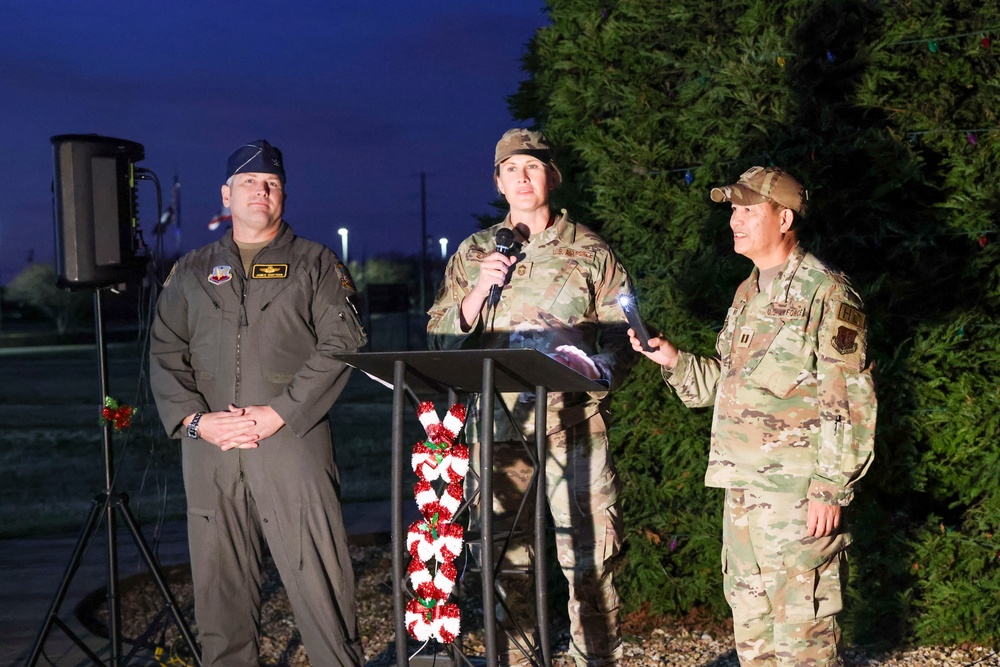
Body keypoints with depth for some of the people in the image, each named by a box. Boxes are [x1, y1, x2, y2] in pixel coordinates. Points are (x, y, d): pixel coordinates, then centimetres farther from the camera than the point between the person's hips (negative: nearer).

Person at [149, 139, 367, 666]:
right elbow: (165, 355, 12)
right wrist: (195, 419, -6)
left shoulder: (315, 265, 9)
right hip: (208, 446, 3)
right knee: (218, 577, 6)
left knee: (315, 572, -5)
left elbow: (341, 345, -3)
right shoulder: (192, 272, 18)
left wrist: (278, 414, -12)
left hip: (292, 441, -3)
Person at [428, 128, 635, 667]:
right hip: (497, 426, 2)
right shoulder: (473, 253, 14)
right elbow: (440, 339, 12)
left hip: (573, 425, -2)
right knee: (505, 561, 7)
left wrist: (595, 369, -15)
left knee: (588, 557, -5)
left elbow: (623, 336, 6)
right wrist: (478, 293, -4)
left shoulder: (589, 251, 7)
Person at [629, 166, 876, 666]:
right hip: (743, 487, 9)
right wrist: (674, 361, 6)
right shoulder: (748, 294, 17)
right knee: (750, 625, 15)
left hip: (798, 490, -9)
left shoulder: (825, 294, -10)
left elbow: (849, 404, -14)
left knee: (801, 626, -4)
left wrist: (831, 489, -18)